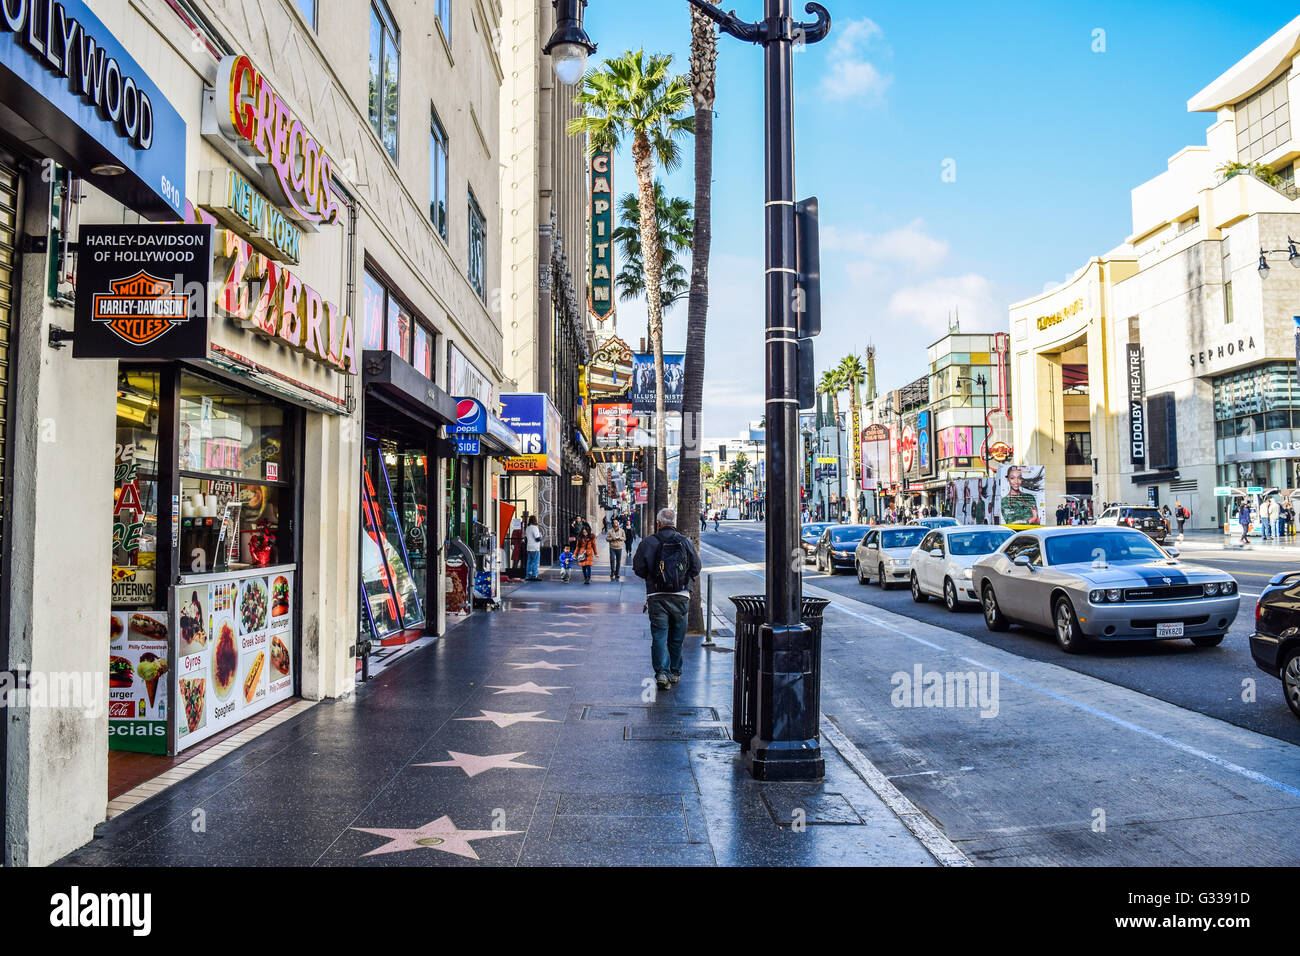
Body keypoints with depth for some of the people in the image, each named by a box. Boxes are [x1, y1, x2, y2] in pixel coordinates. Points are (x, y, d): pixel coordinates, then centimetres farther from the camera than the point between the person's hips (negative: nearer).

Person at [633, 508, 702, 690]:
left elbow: (638, 569, 0)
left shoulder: (648, 543, -3)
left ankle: (661, 672, -14)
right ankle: (675, 672, 23)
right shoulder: (685, 542, 1)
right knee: (677, 637, 13)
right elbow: (696, 569, 5)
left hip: (656, 596, -1)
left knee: (659, 635, 1)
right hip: (680, 596, 2)